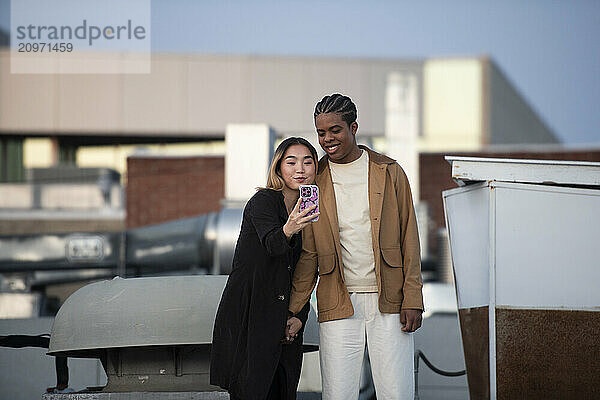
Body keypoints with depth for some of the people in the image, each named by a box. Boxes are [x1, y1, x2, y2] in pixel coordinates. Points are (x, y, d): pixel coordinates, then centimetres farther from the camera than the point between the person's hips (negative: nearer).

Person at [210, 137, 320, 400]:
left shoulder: (311, 211, 11)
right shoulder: (263, 201, -9)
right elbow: (271, 243, -29)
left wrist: (300, 317, 1)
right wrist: (289, 230, -51)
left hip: (285, 325, 6)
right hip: (248, 317, -6)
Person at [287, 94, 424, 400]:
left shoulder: (389, 173, 6)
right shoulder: (314, 182, 8)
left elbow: (409, 240, 5)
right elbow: (308, 255, 9)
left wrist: (412, 300, -3)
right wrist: (293, 311, 3)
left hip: (388, 303, 0)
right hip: (338, 306, 0)